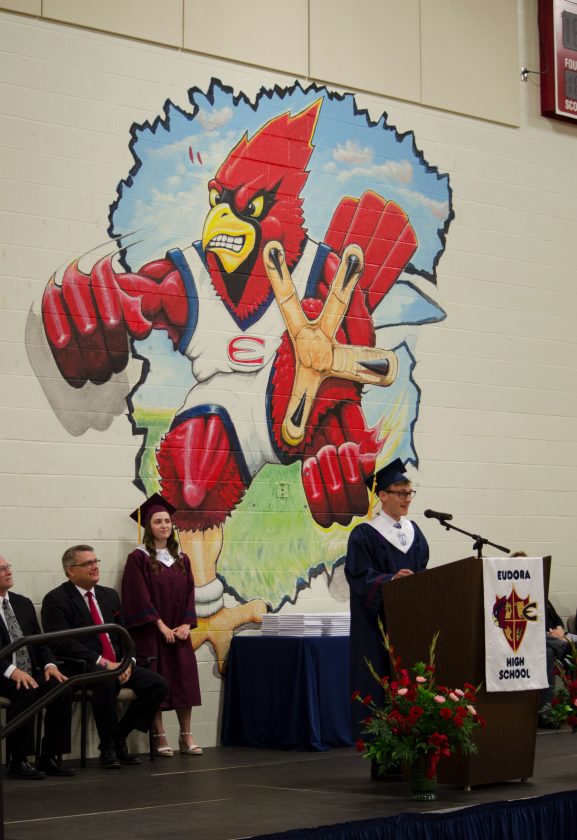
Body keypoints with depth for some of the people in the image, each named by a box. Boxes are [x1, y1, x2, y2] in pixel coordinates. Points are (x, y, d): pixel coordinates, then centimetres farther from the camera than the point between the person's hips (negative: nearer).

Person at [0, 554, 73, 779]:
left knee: (62, 688, -21)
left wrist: (49, 664, -4)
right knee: (26, 692, -35)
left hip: (28, 673, 6)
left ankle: (49, 758, -15)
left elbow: (39, 641, 16)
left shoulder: (23, 604, 17)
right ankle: (18, 762, -24)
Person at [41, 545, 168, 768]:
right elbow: (64, 643, -15)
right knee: (106, 681, -38)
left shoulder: (109, 595, 18)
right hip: (80, 667, -7)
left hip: (117, 666, 7)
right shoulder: (56, 599, -4)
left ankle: (119, 738, -1)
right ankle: (108, 747, -20)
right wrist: (102, 662, -21)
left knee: (157, 684, -14)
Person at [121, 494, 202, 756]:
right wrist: (161, 626, -15)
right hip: (150, 633, -5)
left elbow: (189, 594, 11)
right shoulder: (138, 558, -4)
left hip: (178, 632, 5)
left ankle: (186, 735, 6)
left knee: (185, 680, -1)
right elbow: (140, 597, -10)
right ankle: (159, 736, 3)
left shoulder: (181, 559, 13)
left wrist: (186, 624, -4)